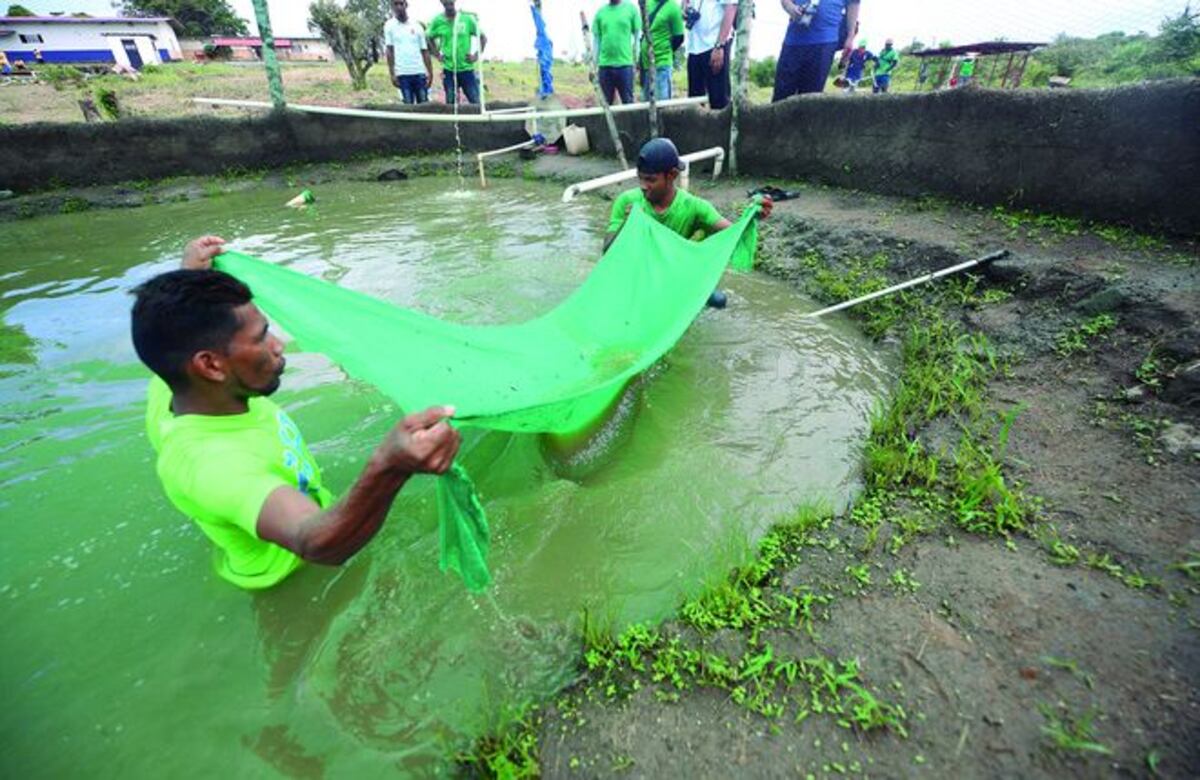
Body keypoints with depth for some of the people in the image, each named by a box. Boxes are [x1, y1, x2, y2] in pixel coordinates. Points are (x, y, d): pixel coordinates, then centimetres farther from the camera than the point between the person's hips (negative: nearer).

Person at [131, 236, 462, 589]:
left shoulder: (171, 387, -18)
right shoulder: (208, 463, -44)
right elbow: (316, 542, -60)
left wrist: (189, 274, 16)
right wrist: (387, 469, -78)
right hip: (289, 584, -7)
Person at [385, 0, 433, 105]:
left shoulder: (417, 26, 10)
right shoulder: (390, 26, 6)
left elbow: (425, 51, 9)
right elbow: (389, 51, 3)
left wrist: (430, 73, -1)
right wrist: (392, 74, -6)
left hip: (419, 72, 1)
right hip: (402, 74, -1)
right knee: (408, 105, -2)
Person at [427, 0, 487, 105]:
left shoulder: (467, 18, -3)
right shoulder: (437, 21, 0)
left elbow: (483, 38, 5)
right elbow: (430, 39, 15)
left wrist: (477, 55, -3)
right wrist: (437, 55, 4)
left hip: (467, 69, -1)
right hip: (448, 70, 1)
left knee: (476, 102, -2)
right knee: (451, 103, 4)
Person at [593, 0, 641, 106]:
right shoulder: (600, 11, 9)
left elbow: (637, 36, 5)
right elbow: (597, 39, 11)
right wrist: (596, 64, 7)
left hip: (625, 64, -2)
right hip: (605, 65, 2)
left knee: (628, 102, -1)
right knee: (606, 103, 6)